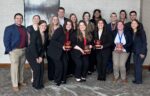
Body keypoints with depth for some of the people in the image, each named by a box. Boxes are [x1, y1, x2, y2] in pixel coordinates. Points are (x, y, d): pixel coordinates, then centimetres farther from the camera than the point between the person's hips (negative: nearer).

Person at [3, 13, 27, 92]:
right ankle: (15, 85, 8)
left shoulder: (24, 28, 12)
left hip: (24, 50, 6)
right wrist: (9, 50, -14)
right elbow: (6, 40, -8)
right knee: (14, 68, -1)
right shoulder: (9, 28, -6)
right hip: (14, 51, -6)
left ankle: (20, 81, 29)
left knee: (21, 67, 15)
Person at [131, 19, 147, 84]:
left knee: (138, 65, -4)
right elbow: (133, 43, 9)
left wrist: (142, 52, -17)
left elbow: (144, 42, -14)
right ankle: (136, 79, 18)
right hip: (135, 52, 6)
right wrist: (132, 50, 2)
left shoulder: (141, 31, -12)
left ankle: (139, 80, 8)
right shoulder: (132, 32, 5)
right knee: (136, 65, 7)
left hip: (141, 52, -6)